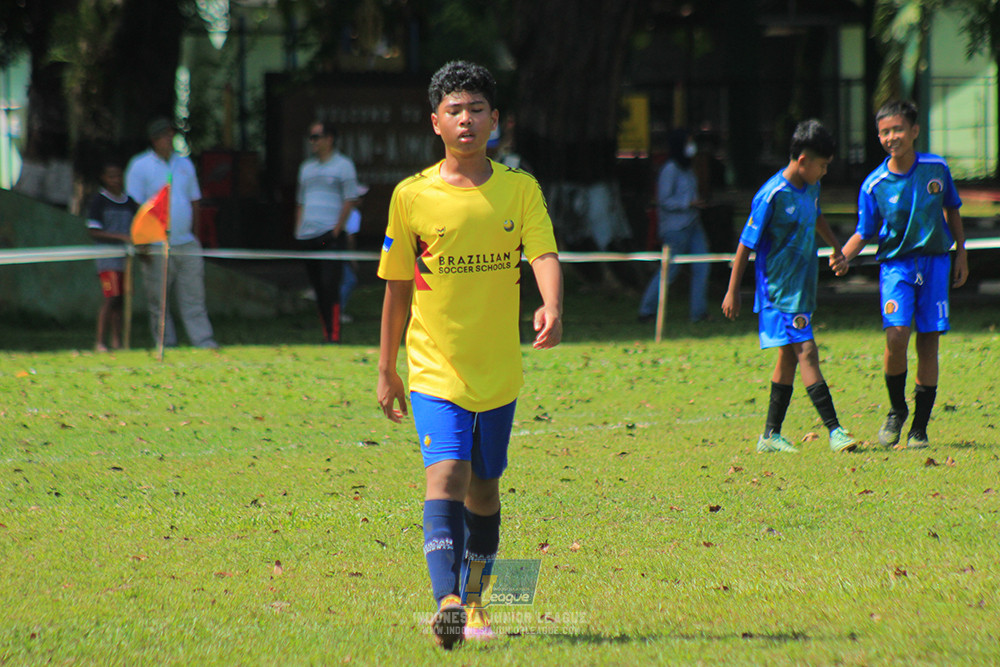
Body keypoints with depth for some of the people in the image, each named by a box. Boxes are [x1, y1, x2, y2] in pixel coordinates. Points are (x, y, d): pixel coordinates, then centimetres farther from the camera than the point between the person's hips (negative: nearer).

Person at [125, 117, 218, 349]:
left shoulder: (185, 164, 13)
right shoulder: (140, 166, -2)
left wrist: (194, 236, 13)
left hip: (186, 244, 4)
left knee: (194, 298, 0)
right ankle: (166, 345, 5)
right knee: (159, 301, 0)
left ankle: (204, 342, -3)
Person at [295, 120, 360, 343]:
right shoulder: (307, 168, 20)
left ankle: (334, 337, -17)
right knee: (318, 289, 6)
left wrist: (336, 231, -12)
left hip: (330, 236, -6)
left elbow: (350, 200, -6)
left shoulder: (343, 165, 1)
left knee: (329, 285, -15)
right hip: (306, 238, 6)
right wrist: (297, 233, 12)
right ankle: (326, 335, 10)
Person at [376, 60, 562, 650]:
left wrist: (552, 308, -34)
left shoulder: (520, 189, 0)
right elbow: (398, 287, 6)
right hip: (434, 368, -2)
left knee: (483, 488, 12)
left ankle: (474, 600, 31)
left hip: (499, 370, 2)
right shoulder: (412, 196, -2)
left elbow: (545, 255, -12)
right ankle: (446, 601, -30)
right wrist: (386, 369, 8)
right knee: (446, 474, -20)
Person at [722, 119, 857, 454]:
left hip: (802, 288, 9)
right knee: (806, 352, -14)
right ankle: (834, 430, -18)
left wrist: (836, 248, 29)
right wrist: (732, 292, -9)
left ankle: (771, 435, 18)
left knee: (789, 357, 11)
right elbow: (746, 244, -13)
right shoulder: (771, 196, -18)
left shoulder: (810, 187, 6)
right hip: (780, 292, -9)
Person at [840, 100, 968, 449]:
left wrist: (961, 254, 12)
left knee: (928, 343, 0)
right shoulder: (874, 185, -6)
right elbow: (864, 232, -2)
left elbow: (952, 211, 14)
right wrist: (843, 256, -21)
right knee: (896, 336, -19)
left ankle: (919, 427, 9)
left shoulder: (937, 169, -2)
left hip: (935, 261, 2)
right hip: (895, 264, -1)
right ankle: (896, 411, 7)